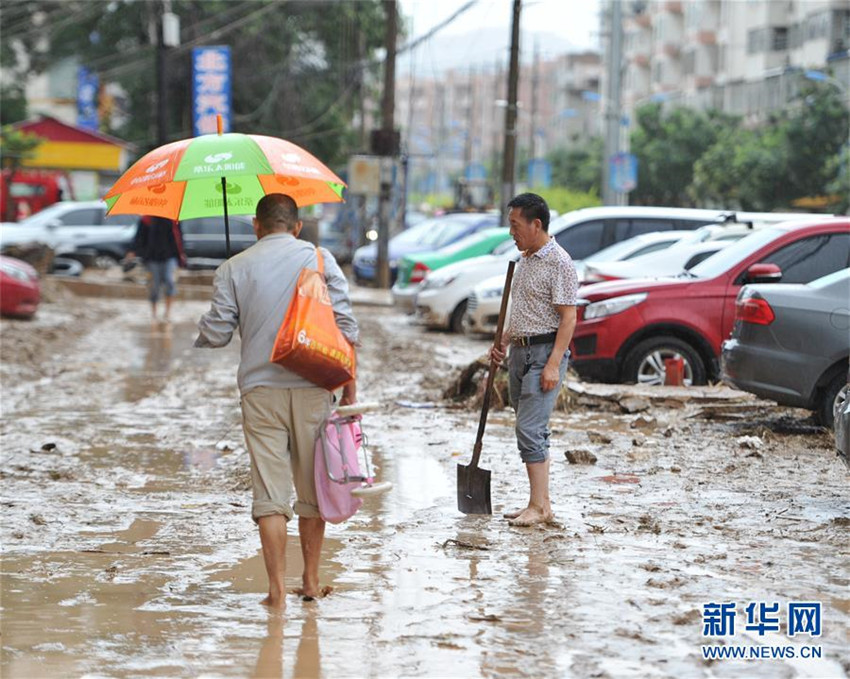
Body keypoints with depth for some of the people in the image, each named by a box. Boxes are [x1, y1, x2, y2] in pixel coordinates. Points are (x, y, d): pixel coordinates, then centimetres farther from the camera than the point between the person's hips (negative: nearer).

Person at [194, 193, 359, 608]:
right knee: (313, 488, 13)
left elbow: (215, 334, 0)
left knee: (270, 492, -1)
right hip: (312, 387, 1)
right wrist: (350, 388, 5)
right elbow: (345, 327, 0)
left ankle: (277, 590, -6)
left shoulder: (233, 269, 3)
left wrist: (198, 332, 23)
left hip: (260, 389, -1)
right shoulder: (320, 259, 5)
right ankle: (311, 581, 20)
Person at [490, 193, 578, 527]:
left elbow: (568, 317, -16)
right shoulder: (525, 260, 15)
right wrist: (504, 342, 12)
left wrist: (553, 364, -21)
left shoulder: (558, 262, -13)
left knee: (530, 429, -13)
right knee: (534, 431, 11)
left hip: (545, 352, -9)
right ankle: (542, 502, 16)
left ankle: (538, 507, -10)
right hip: (520, 352, 9)